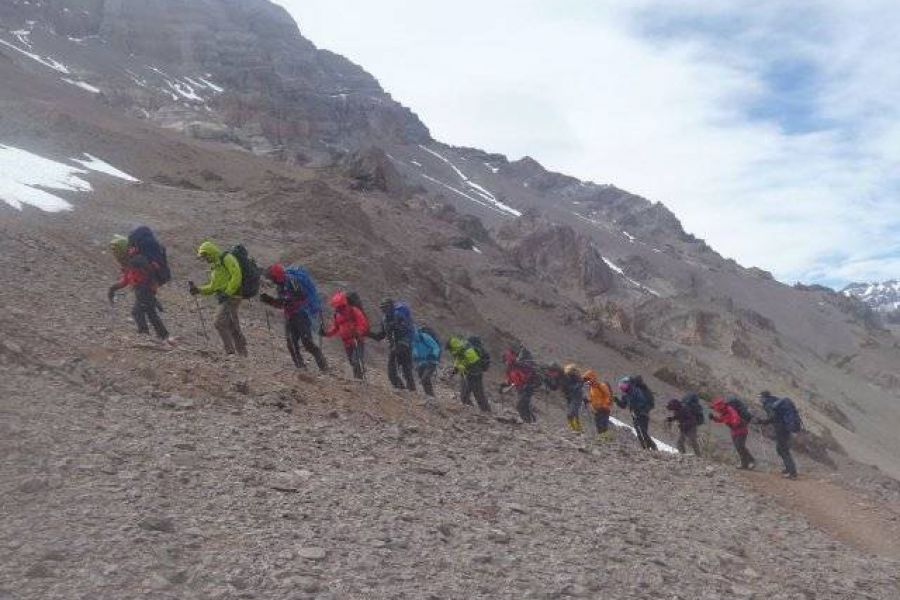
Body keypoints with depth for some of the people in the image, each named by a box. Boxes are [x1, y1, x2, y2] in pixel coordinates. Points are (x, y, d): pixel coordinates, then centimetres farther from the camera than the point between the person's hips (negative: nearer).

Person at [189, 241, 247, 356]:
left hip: (232, 296, -10)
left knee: (219, 323, -13)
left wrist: (227, 292, -21)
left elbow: (237, 275, -20)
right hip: (225, 299, 10)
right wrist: (197, 290, 8)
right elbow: (212, 288, 22)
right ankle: (242, 353, 17)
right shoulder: (214, 267, 21)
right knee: (233, 327, 11)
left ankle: (230, 351, -10)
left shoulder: (227, 259, -8)